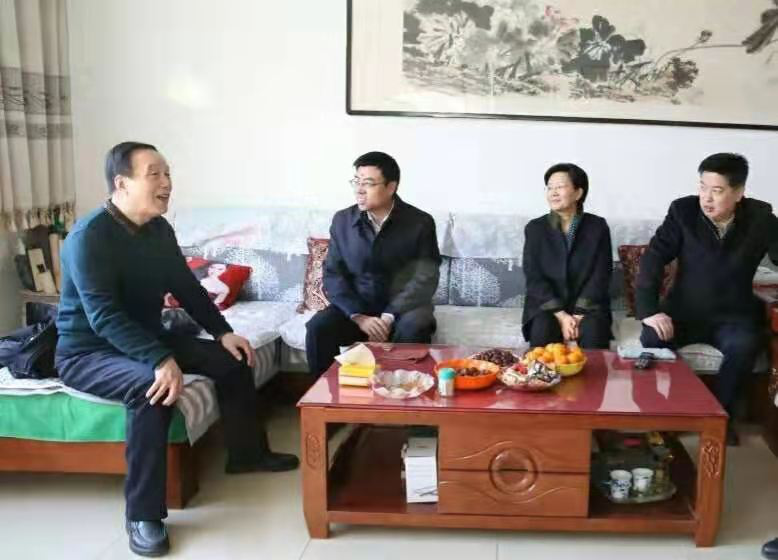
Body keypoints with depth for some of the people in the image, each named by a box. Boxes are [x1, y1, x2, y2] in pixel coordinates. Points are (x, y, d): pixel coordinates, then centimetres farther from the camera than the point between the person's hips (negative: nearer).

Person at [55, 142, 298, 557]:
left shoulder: (159, 229, 1)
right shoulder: (89, 236, -24)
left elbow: (187, 288, 11)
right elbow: (104, 316, -33)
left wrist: (223, 332, 1)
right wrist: (160, 360, -43)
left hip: (146, 339, 8)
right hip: (87, 352, -8)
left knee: (231, 357, 3)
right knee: (153, 384, -37)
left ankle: (246, 453, 22)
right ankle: (143, 515, -29)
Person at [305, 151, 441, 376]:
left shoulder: (420, 223, -7)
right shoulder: (342, 220, 1)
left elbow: (424, 279, -12)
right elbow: (333, 274, -1)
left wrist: (388, 317, -24)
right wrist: (359, 316, -17)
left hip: (403, 308, -2)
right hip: (355, 307, 2)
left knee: (412, 330, -35)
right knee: (318, 327, -25)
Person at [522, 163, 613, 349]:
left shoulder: (598, 227, 3)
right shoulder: (535, 228, 3)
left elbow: (601, 275, -2)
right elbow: (534, 277, -4)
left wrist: (580, 314, -15)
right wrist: (561, 315, -15)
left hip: (588, 306, 0)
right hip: (546, 306, 0)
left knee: (594, 334, -29)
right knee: (542, 332, -30)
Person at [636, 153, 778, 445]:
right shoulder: (683, 210, -9)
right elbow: (653, 258, -13)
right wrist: (649, 309, -25)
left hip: (732, 316, 0)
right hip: (684, 311, 0)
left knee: (744, 345, -32)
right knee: (651, 338, -29)